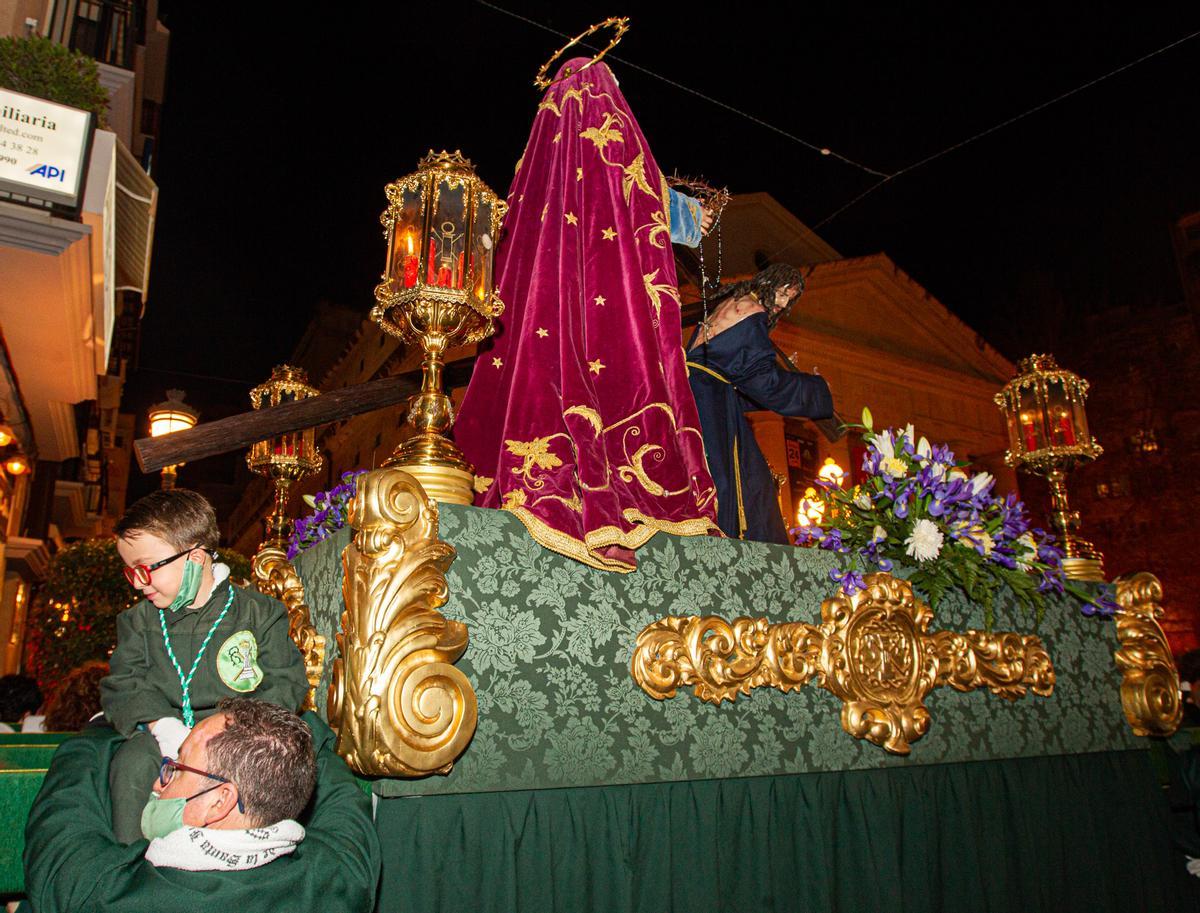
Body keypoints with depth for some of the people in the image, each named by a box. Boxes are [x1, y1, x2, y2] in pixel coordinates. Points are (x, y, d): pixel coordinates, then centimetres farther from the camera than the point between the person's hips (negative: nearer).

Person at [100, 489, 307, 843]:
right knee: (132, 762, -27)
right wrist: (161, 724, -15)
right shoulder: (138, 621, 12)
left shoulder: (258, 612, -1)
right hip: (167, 731, 3)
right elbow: (123, 685, 4)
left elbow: (286, 684, -4)